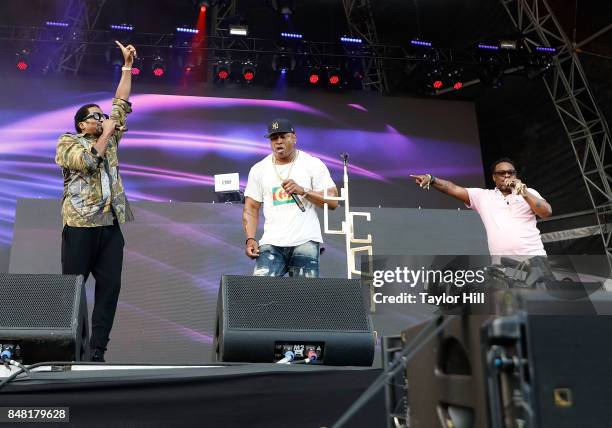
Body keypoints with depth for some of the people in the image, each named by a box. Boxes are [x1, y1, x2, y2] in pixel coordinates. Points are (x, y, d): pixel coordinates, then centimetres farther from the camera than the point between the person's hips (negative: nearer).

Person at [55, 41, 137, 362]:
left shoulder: (109, 141, 19)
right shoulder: (67, 142, 5)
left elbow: (121, 105, 17)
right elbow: (86, 160, -15)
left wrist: (127, 65, 15)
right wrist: (106, 133, -5)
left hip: (110, 224, 5)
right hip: (80, 224, -5)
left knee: (109, 287, 1)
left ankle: (97, 350, 6)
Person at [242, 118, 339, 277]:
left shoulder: (313, 164, 3)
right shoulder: (259, 169, 10)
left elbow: (332, 202, -1)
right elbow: (251, 208, 10)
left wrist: (303, 191, -14)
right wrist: (250, 239, -4)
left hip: (306, 242, -1)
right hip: (271, 243, 2)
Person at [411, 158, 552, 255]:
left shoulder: (529, 193, 12)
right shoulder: (483, 196, 10)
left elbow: (547, 212, -2)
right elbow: (453, 189, 1)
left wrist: (524, 193, -13)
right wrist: (431, 179, -14)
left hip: (534, 260, 1)